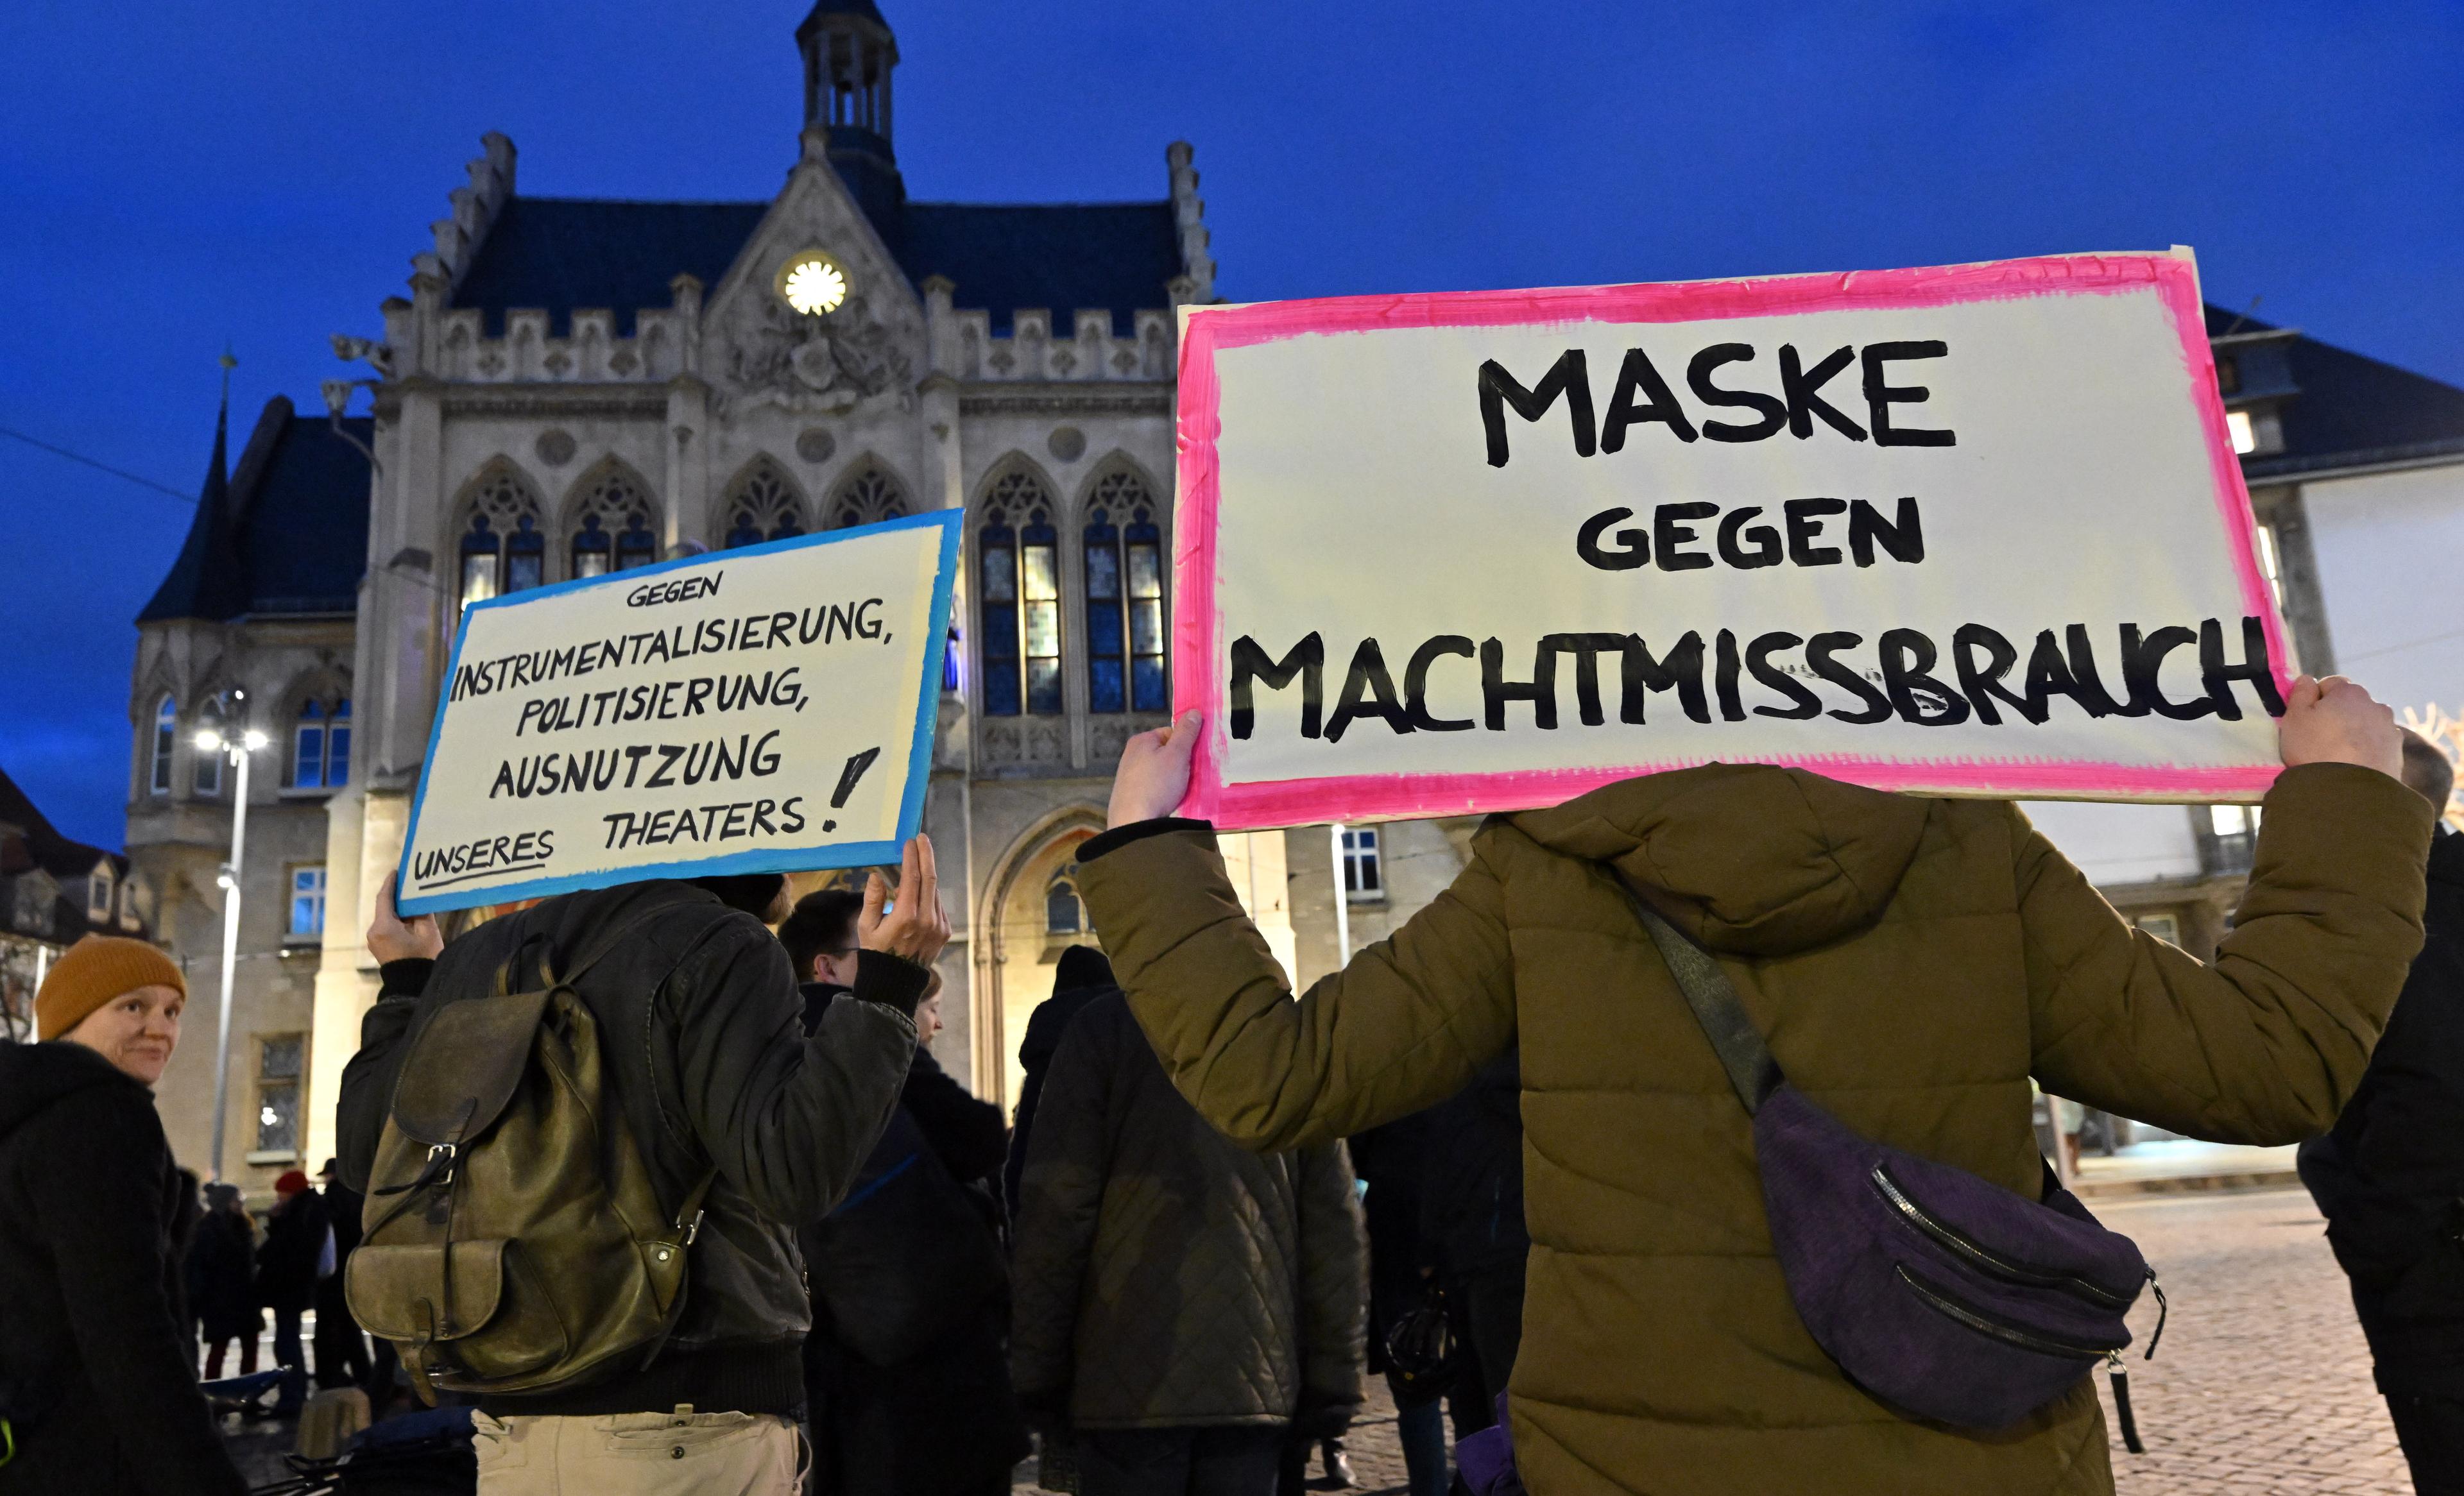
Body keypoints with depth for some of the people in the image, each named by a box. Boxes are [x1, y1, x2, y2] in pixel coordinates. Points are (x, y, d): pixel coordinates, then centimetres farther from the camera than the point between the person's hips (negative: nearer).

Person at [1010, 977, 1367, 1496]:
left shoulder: (1106, 1025, -2)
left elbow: (1057, 1207, -6)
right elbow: (1335, 1228, 6)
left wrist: (1038, 1371, 0)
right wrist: (1333, 1380, 10)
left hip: (1129, 1378, -3)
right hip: (1257, 1378, 3)